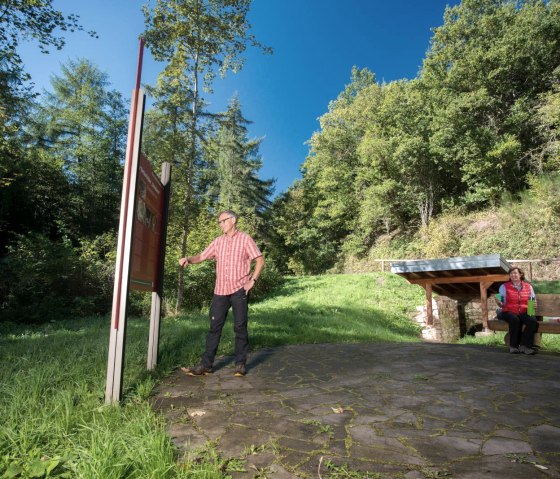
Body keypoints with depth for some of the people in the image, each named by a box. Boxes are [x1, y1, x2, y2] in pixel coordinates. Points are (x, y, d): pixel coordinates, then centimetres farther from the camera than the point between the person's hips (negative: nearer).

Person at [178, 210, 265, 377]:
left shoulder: (245, 239, -1)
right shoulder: (218, 241, 12)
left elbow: (260, 260, -2)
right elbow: (202, 257, 10)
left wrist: (253, 280, -8)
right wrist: (188, 259, -10)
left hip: (239, 290, -4)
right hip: (220, 290, 4)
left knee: (240, 327, 3)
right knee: (214, 327, 5)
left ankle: (240, 364, 14)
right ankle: (206, 364, 11)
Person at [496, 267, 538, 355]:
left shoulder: (528, 287, 14)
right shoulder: (504, 287, 6)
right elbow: (503, 305, 5)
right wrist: (499, 303, -20)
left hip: (524, 312, 3)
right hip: (509, 312, -2)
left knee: (533, 321, -30)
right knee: (515, 320, -36)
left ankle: (524, 346, -21)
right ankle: (514, 346, -21)